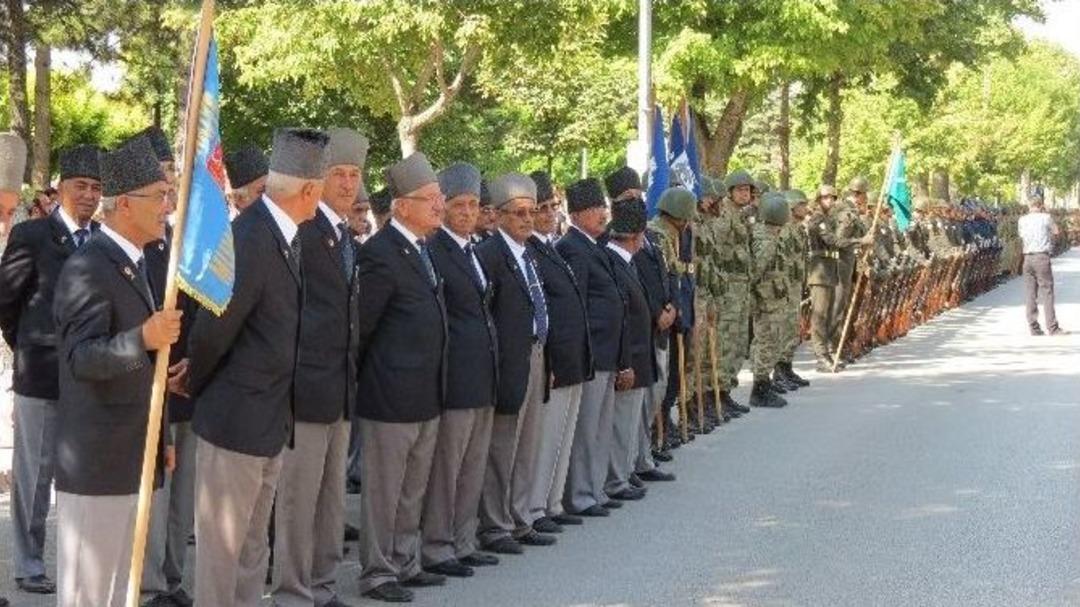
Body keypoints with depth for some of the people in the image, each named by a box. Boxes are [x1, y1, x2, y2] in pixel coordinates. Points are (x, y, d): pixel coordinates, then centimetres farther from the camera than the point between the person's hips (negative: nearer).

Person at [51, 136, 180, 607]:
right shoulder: (87, 268, -15)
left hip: (134, 457, 10)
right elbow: (81, 358, -26)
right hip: (97, 461, -10)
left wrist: (160, 437, 24)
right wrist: (143, 339, -42)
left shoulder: (134, 263, 16)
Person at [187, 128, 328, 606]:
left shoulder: (287, 237, 7)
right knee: (221, 548, 3)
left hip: (271, 421, 9)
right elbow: (213, 330, -18)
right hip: (237, 420, -9)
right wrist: (196, 386, -2)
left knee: (253, 548, 17)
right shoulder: (249, 240, -22)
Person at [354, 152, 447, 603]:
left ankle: (405, 564, 28)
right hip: (391, 395, -8)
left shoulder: (423, 249, 12)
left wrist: (435, 387, 14)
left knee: (413, 491, 17)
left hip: (427, 396, 9)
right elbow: (361, 324, -14)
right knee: (383, 490, 3)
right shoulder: (380, 253, -16)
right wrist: (363, 377, -4)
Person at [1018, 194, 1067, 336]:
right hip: (1042, 257, -4)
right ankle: (1053, 328, -5)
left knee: (1030, 294, 7)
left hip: (1027, 258, 4)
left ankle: (1034, 328, 7)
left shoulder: (1022, 220, 7)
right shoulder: (1045, 218, -4)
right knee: (1047, 293, -3)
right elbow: (1056, 231, 9)